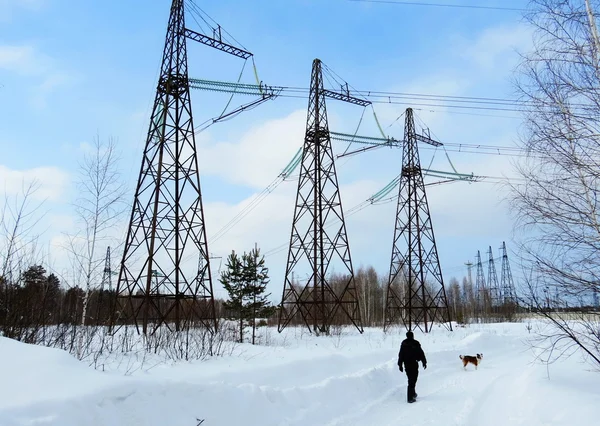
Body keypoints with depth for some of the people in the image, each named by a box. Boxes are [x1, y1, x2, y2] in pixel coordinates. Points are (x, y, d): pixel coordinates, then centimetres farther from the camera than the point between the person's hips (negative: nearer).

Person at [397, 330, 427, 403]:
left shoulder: (403, 343, 4)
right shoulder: (415, 343, -10)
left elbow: (400, 355, 7)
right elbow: (421, 353, -5)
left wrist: (400, 365, 13)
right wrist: (424, 362, 7)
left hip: (406, 364, 5)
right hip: (414, 364, -5)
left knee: (411, 379, 22)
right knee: (412, 381, -2)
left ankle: (413, 394, 33)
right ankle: (410, 398, -6)